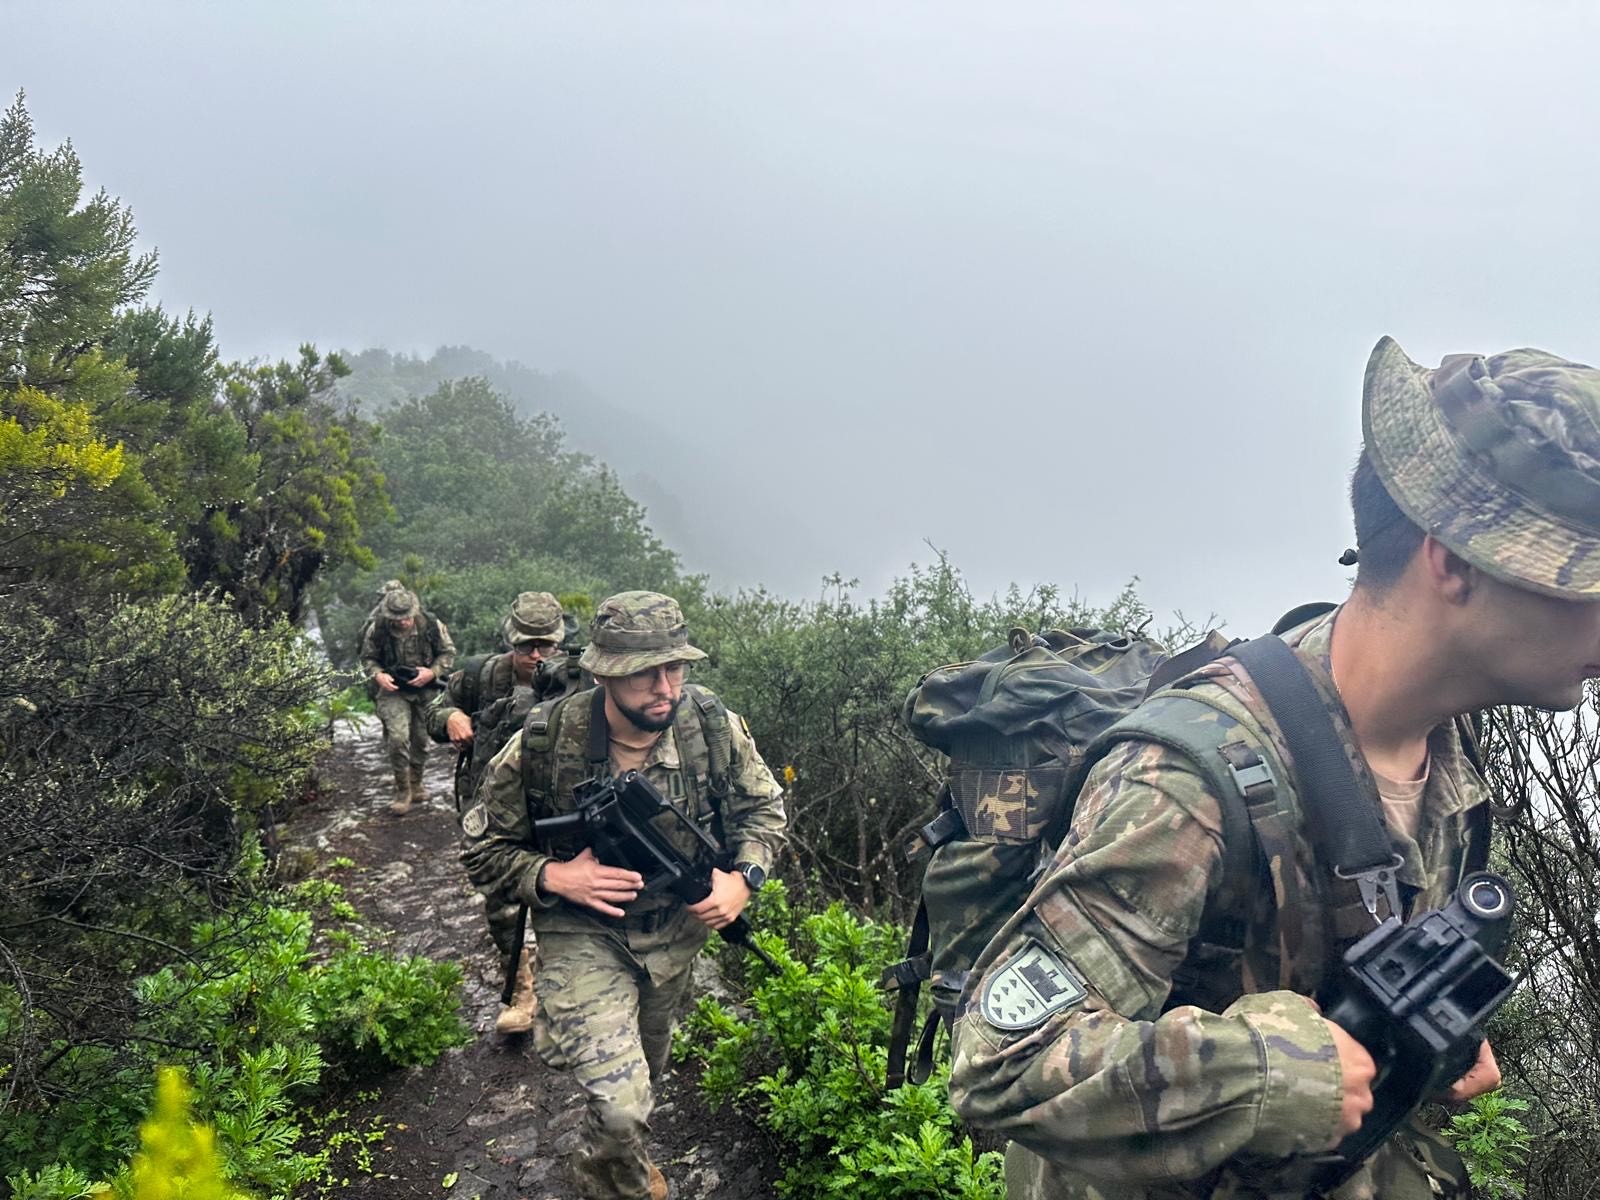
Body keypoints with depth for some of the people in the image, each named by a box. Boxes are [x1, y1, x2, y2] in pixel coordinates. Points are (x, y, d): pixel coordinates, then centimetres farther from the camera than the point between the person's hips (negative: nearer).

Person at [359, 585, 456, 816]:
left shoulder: (431, 624, -13)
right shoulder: (377, 629, -14)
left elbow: (448, 652, 0)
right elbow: (367, 658, 1)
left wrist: (432, 671, -15)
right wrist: (378, 675, -18)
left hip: (424, 689, 2)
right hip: (393, 689, -2)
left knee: (421, 739, 10)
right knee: (397, 737, -17)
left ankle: (416, 784, 32)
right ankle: (402, 791, -2)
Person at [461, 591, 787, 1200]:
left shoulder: (715, 725, -20)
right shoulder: (544, 744, -26)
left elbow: (762, 808, -2)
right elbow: (483, 848, -12)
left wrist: (743, 877, -19)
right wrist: (552, 876, -29)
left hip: (676, 926, 4)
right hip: (583, 931, -3)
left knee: (647, 1066, 28)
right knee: (621, 1106, -17)